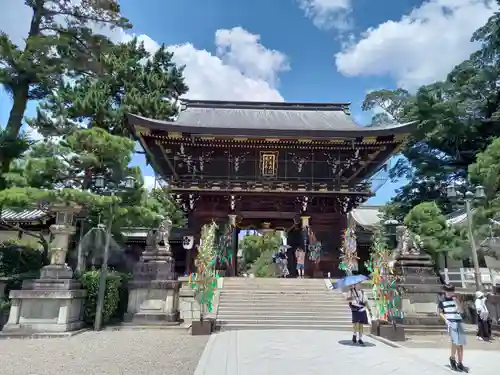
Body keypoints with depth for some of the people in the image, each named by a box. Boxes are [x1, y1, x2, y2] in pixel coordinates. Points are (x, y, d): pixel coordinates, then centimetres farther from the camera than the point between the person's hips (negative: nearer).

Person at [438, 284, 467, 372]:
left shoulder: (455, 299, 12)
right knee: (455, 342, -15)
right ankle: (452, 358, 9)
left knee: (461, 343, 6)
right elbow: (440, 312, 3)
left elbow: (460, 310, 2)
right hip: (451, 322, -4)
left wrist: (456, 301, -9)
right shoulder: (442, 301, 2)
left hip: (459, 322, 4)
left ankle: (460, 364, 17)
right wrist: (446, 320, -10)